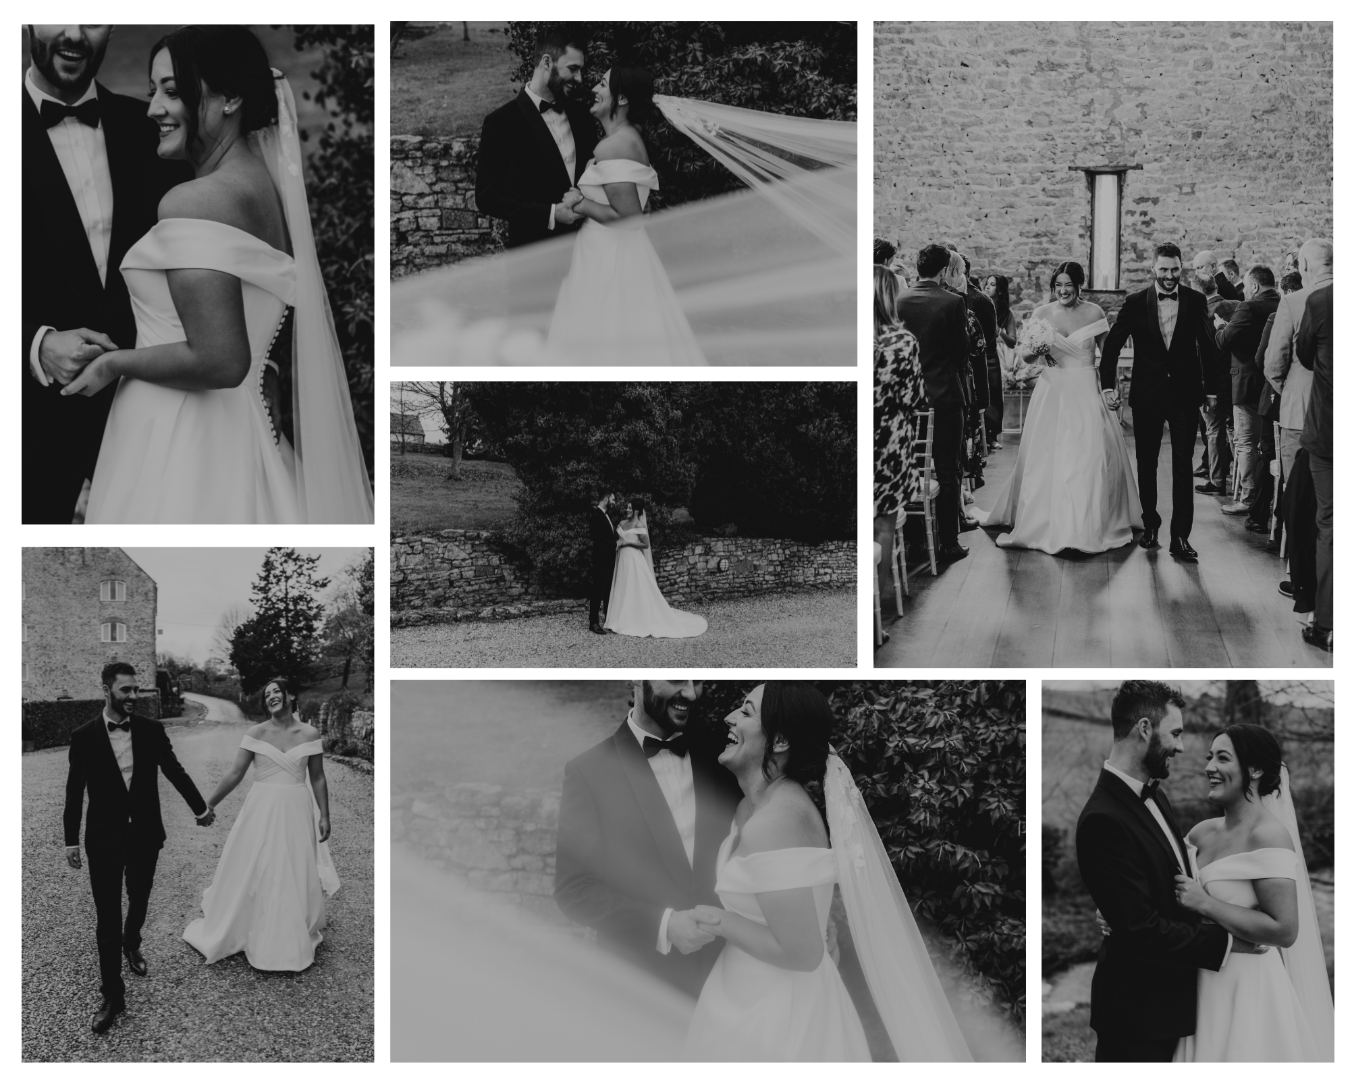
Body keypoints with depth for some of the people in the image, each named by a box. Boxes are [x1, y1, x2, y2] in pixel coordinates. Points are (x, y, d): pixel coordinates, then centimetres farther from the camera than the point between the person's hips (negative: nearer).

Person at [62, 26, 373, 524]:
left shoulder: (192, 202, -17)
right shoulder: (269, 185, 9)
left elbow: (220, 361, -24)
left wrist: (115, 363, -10)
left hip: (178, 450, -8)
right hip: (248, 441, 8)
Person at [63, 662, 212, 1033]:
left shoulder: (151, 730, -4)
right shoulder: (84, 736, -7)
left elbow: (175, 770, 8)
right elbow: (75, 791, -2)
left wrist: (200, 807, 14)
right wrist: (71, 839, -1)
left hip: (145, 834, 2)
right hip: (104, 838, -2)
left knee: (139, 899, 21)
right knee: (107, 915, -1)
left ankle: (131, 944, 52)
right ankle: (112, 996, 5)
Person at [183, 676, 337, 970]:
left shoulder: (309, 734, -1)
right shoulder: (257, 733, -3)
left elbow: (317, 779, 5)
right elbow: (235, 774, -1)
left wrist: (324, 816, 3)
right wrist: (208, 806, -2)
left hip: (296, 814, 1)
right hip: (261, 811, -1)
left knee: (295, 877, 6)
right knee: (249, 875, 6)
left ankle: (292, 943, 22)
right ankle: (219, 935, 21)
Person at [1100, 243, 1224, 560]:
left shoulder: (1195, 301, 0)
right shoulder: (1135, 303, -2)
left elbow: (1208, 347, 6)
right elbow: (1112, 345, 2)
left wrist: (1212, 389, 5)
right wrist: (1108, 386, -4)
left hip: (1185, 394, -1)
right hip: (1147, 395, 1)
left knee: (1183, 466, -3)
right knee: (1146, 464, 11)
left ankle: (1180, 536, -2)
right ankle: (1150, 525, 25)